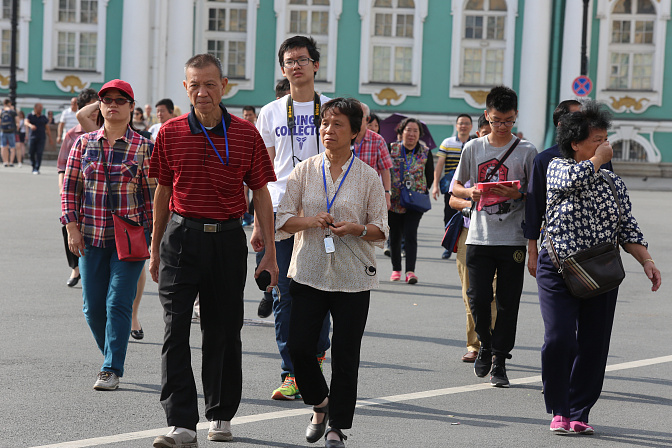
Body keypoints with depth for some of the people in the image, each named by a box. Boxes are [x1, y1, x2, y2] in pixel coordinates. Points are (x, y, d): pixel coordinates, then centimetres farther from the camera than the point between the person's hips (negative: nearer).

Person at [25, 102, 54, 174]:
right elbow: (26, 122, -11)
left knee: (39, 154, -11)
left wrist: (50, 138, 13)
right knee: (31, 153, 2)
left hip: (41, 138, 1)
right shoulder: (30, 116, 6)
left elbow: (47, 129, 17)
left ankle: (37, 169, -12)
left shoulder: (44, 118, 13)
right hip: (32, 137, -1)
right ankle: (34, 167, 22)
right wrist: (30, 125, -34)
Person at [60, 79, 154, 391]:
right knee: (93, 307, 6)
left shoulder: (143, 148, 0)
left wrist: (152, 236, -1)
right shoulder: (83, 144, 6)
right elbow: (70, 188, 8)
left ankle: (112, 370, -3)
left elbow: (152, 195, 2)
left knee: (118, 302, -9)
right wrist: (72, 227, 0)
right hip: (91, 237, 3)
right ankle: (112, 358, 27)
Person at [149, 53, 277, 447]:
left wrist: (270, 253, 1)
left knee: (223, 331, 8)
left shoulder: (245, 134, -1)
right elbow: (163, 191, 11)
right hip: (182, 236, 0)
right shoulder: (171, 133, 2)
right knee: (176, 330, -8)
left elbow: (261, 194, 4)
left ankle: (221, 416, 23)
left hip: (228, 239, 0)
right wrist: (155, 249, 13)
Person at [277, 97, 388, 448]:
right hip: (309, 273, 1)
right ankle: (320, 403, 23)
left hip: (353, 277, -1)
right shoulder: (305, 171, 5)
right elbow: (282, 219, 4)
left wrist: (357, 229, -16)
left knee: (345, 354, -1)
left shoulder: (367, 176, 1)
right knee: (299, 347, -5)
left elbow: (381, 231, 3)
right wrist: (310, 221, -14)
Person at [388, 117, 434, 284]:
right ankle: (396, 269, 23)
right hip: (393, 201, 1)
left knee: (410, 234, -14)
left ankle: (410, 271, -15)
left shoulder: (425, 153, 2)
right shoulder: (391, 149, 0)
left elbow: (430, 176, 11)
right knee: (394, 236, 8)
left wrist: (422, 193, 2)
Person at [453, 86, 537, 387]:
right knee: (478, 298, -3)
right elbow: (455, 187, 14)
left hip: (513, 237, -1)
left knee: (508, 302, 0)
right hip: (479, 235, 1)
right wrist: (470, 192, -8)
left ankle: (499, 360, 9)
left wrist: (518, 193, -17)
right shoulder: (473, 149, 7)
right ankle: (485, 345, 23)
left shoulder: (526, 151, 2)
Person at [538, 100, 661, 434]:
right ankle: (559, 410, 3)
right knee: (559, 340, -14)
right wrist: (598, 159, -9)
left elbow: (627, 229, 9)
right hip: (558, 271, -4)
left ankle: (579, 413, 13)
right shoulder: (558, 167, 1)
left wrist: (647, 261, -3)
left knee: (594, 347, 2)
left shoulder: (614, 183, 10)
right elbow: (573, 180, -23)